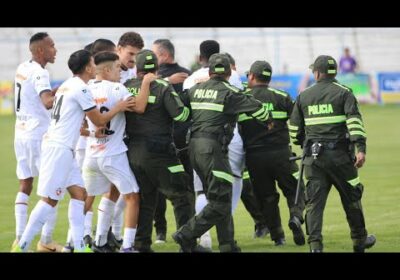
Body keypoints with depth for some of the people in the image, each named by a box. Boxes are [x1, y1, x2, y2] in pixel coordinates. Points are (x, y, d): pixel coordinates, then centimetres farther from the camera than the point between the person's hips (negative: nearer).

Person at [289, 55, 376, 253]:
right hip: (339, 154, -2)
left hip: (313, 155, 2)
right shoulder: (344, 93, -1)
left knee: (314, 201, 1)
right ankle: (359, 240, 26)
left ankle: (315, 245, -12)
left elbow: (294, 129, 16)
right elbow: (354, 121, -14)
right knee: (351, 197, 14)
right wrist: (361, 149, -20)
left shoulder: (304, 96, 9)